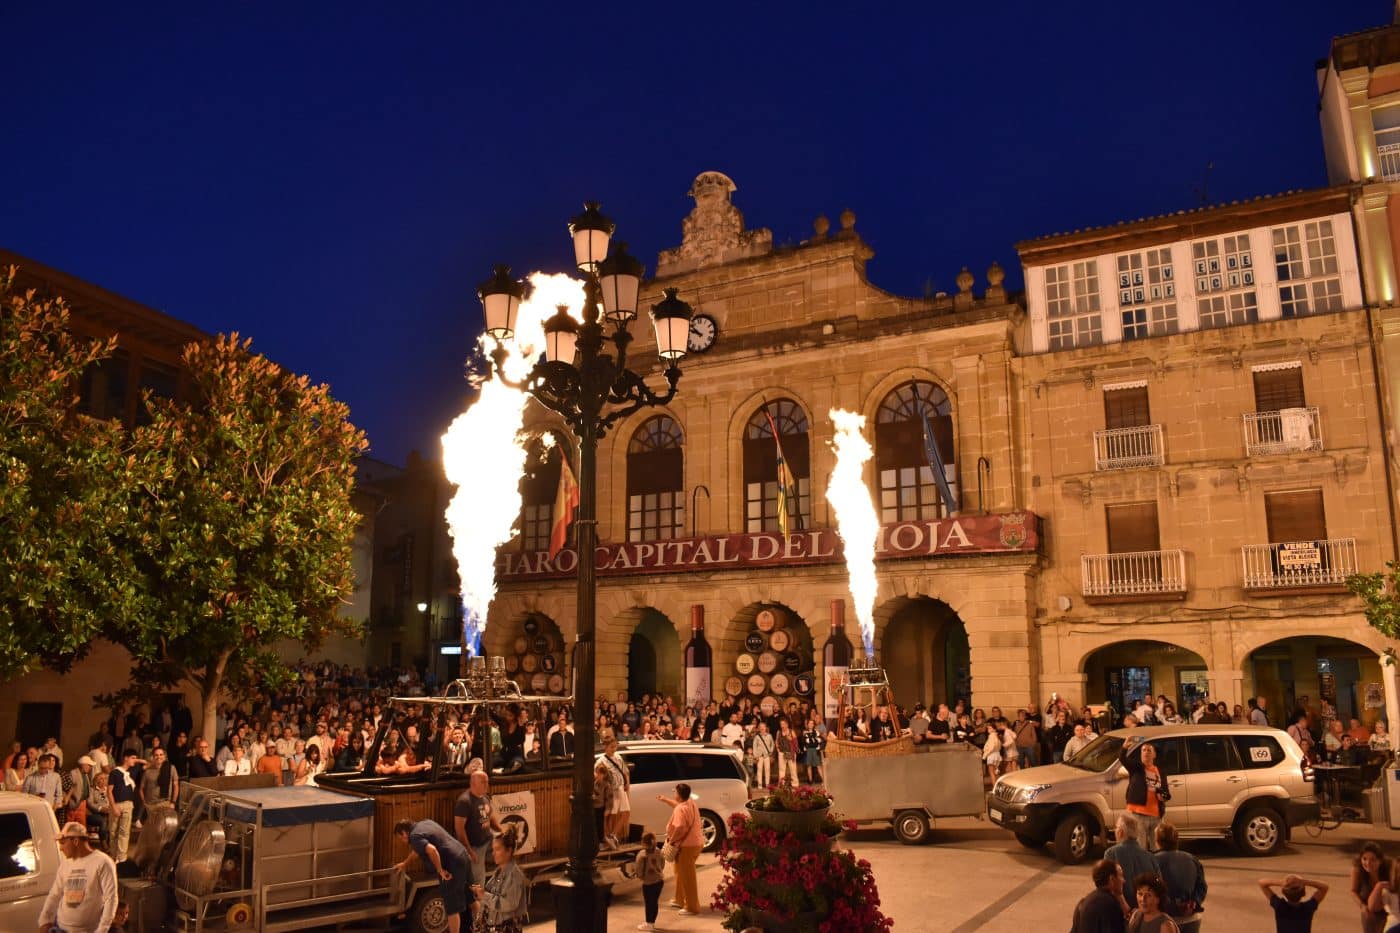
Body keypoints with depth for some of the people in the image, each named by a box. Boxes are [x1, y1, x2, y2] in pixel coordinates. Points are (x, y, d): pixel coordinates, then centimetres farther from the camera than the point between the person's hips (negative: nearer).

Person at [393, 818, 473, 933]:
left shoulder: (415, 836, -11)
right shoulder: (424, 823, 17)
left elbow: (431, 850, -30)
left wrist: (440, 870, -19)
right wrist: (405, 863, 41)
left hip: (452, 865, -10)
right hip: (463, 857, 10)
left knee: (452, 907, 4)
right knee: (468, 896, 25)